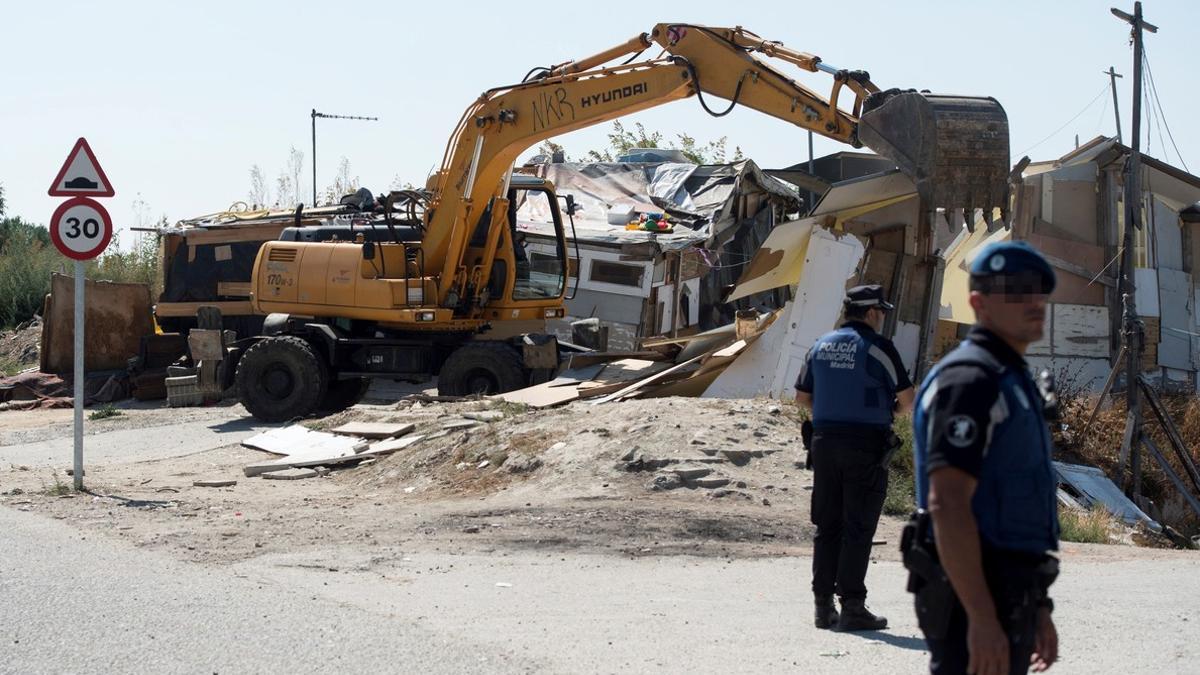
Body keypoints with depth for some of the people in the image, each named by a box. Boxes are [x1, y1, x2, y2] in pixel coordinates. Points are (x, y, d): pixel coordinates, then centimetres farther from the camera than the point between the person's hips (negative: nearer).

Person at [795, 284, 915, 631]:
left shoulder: (821, 345, 10)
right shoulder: (877, 347, -8)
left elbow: (802, 396, 16)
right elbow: (907, 399, -6)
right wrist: (889, 410, 14)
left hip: (825, 441, 6)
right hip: (865, 445, -5)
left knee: (827, 526, 10)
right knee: (858, 528, -2)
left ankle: (824, 605, 11)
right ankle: (852, 606, -2)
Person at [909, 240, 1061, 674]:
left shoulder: (1013, 381, 18)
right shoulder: (970, 379, -14)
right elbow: (947, 504, -24)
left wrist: (1036, 608, 23)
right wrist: (982, 618, -28)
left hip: (1006, 595, 10)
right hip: (972, 599, -10)